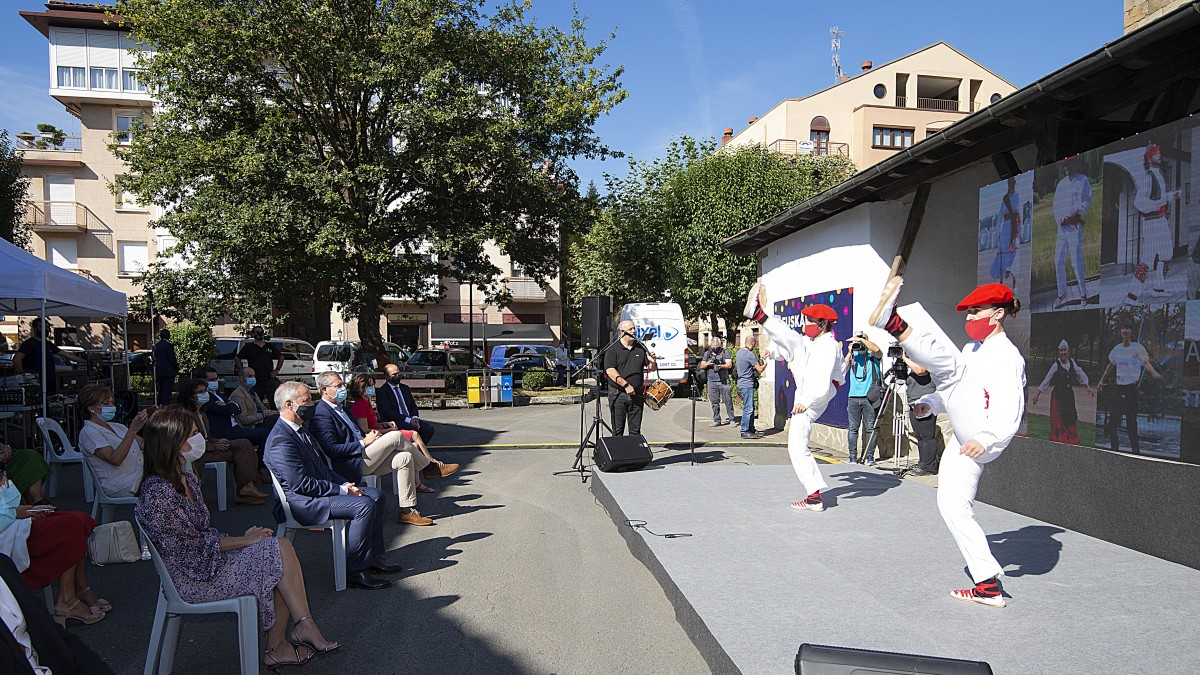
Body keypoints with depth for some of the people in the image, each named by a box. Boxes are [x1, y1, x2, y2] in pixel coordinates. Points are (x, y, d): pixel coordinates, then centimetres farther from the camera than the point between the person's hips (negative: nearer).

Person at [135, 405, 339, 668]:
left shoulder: (185, 480, 10)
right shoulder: (157, 492, -21)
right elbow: (193, 546, -19)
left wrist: (242, 538, -2)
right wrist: (244, 541, -11)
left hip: (208, 559, 9)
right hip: (193, 579, -9)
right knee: (280, 549, -17)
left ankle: (277, 648, -5)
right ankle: (304, 625, -6)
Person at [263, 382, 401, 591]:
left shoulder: (300, 430, 14)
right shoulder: (281, 440, -20)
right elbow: (301, 484, -24)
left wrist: (345, 483, 3)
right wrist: (341, 490, -18)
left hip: (322, 489, 11)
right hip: (303, 502, -11)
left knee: (376, 495, 4)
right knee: (365, 505, -24)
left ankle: (373, 556, 10)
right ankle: (354, 570, -16)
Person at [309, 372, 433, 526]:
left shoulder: (340, 407, 20)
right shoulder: (321, 414, -12)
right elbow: (331, 450, -20)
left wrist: (369, 436, 6)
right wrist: (364, 442, -17)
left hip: (362, 454, 10)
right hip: (351, 465, -10)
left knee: (405, 458, -8)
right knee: (396, 436, -18)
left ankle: (407, 512, -6)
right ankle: (431, 465, 6)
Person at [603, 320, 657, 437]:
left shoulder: (640, 348, 10)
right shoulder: (613, 349, -3)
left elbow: (653, 368, 12)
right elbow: (610, 371, -13)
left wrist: (652, 362, -12)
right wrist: (626, 385, -20)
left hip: (637, 395, 4)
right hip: (618, 395, -4)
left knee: (635, 431, 8)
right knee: (618, 431, 2)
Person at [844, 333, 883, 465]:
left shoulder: (873, 355, 6)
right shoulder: (853, 355, 16)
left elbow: (877, 350, -17)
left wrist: (861, 339, -12)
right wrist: (849, 352, 0)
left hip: (869, 397, -3)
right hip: (853, 397, 3)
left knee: (870, 428, -2)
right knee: (853, 428, 1)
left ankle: (870, 456, 5)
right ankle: (853, 456, 5)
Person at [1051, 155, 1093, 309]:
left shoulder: (1083, 181, 1)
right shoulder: (1061, 183, 18)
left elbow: (1086, 201, -7)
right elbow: (1056, 205, 13)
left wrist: (1073, 215, -18)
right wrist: (1060, 219, -4)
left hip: (1074, 226, -6)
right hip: (1061, 227, 6)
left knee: (1076, 262, -9)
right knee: (1059, 262, 4)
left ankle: (1083, 294, 0)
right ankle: (1062, 295, 11)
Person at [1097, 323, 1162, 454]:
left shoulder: (1137, 347, -3)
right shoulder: (1117, 348, 12)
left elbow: (1146, 362, -11)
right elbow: (1110, 365, 22)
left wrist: (1154, 373, -29)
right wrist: (1102, 381, 21)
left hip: (1131, 388, -5)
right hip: (1118, 388, 5)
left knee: (1131, 422, -7)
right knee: (1112, 421, 6)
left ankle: (1136, 452, 0)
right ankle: (1114, 449, 17)